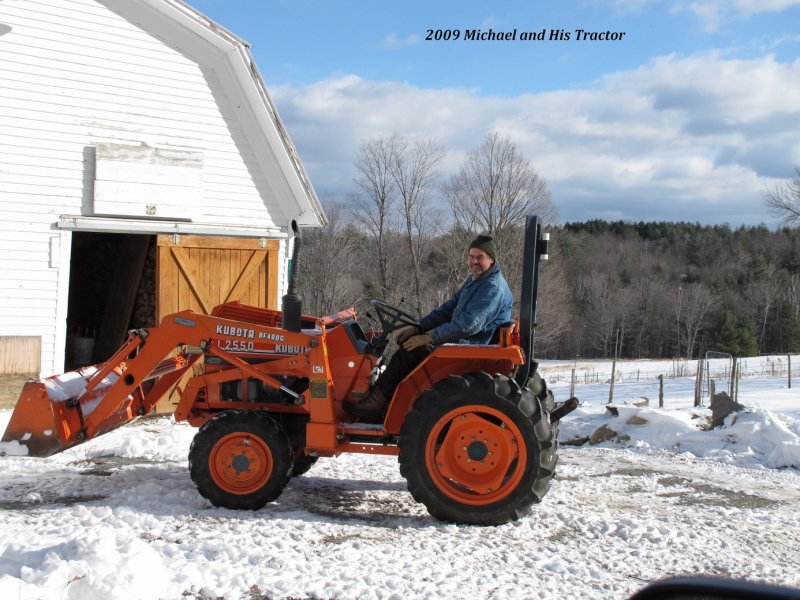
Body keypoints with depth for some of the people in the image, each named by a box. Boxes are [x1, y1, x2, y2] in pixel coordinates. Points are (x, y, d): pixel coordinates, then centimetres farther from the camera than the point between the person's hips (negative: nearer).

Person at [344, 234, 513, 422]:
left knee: (410, 350, -16)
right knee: (408, 342, 6)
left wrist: (427, 338, -22)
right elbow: (449, 308, 16)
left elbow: (467, 326, -27)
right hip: (461, 340, 10)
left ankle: (375, 403, -9)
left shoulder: (493, 288, -19)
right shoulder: (474, 280, 14)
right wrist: (418, 328, 5)